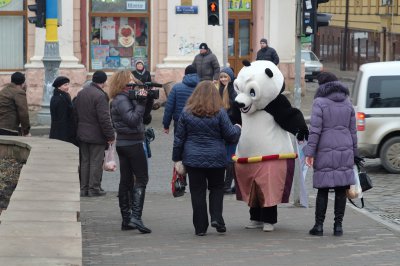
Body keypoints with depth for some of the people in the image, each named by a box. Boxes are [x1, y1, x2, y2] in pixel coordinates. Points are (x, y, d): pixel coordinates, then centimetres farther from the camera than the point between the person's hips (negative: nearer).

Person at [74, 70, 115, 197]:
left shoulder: (81, 93, 9)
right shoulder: (100, 95, -18)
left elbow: (76, 114, 15)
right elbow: (104, 118, -20)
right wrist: (110, 135, -14)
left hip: (82, 134, 7)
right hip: (96, 135, -7)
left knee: (84, 161, 13)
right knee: (96, 162, 0)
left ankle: (84, 188, 16)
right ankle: (94, 188, 2)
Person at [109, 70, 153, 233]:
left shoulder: (126, 98, 14)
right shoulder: (122, 100, -14)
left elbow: (143, 117, 15)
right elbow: (133, 119, -23)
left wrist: (148, 102, 3)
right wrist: (141, 103, -20)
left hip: (123, 144, 10)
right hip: (133, 143, -10)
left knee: (126, 181, 9)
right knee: (141, 179, -8)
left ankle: (126, 220, 12)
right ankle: (136, 217, -16)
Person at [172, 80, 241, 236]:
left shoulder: (187, 113, -1)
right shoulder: (219, 113, -6)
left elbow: (179, 138, 2)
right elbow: (231, 135, -2)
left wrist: (177, 158, 9)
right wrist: (237, 129, 20)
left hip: (193, 159, 1)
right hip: (216, 159, -1)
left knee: (197, 191, 5)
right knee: (216, 188, 17)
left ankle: (200, 227, 6)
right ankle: (216, 218, -1)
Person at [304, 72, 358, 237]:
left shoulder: (319, 102, -5)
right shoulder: (347, 103, 10)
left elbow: (315, 130, -11)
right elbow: (353, 131, 12)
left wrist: (309, 152, -10)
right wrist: (353, 153, 19)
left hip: (325, 150, -4)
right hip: (345, 150, 4)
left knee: (323, 189, 1)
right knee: (341, 189, 4)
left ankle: (319, 225, 2)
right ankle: (338, 225, 4)